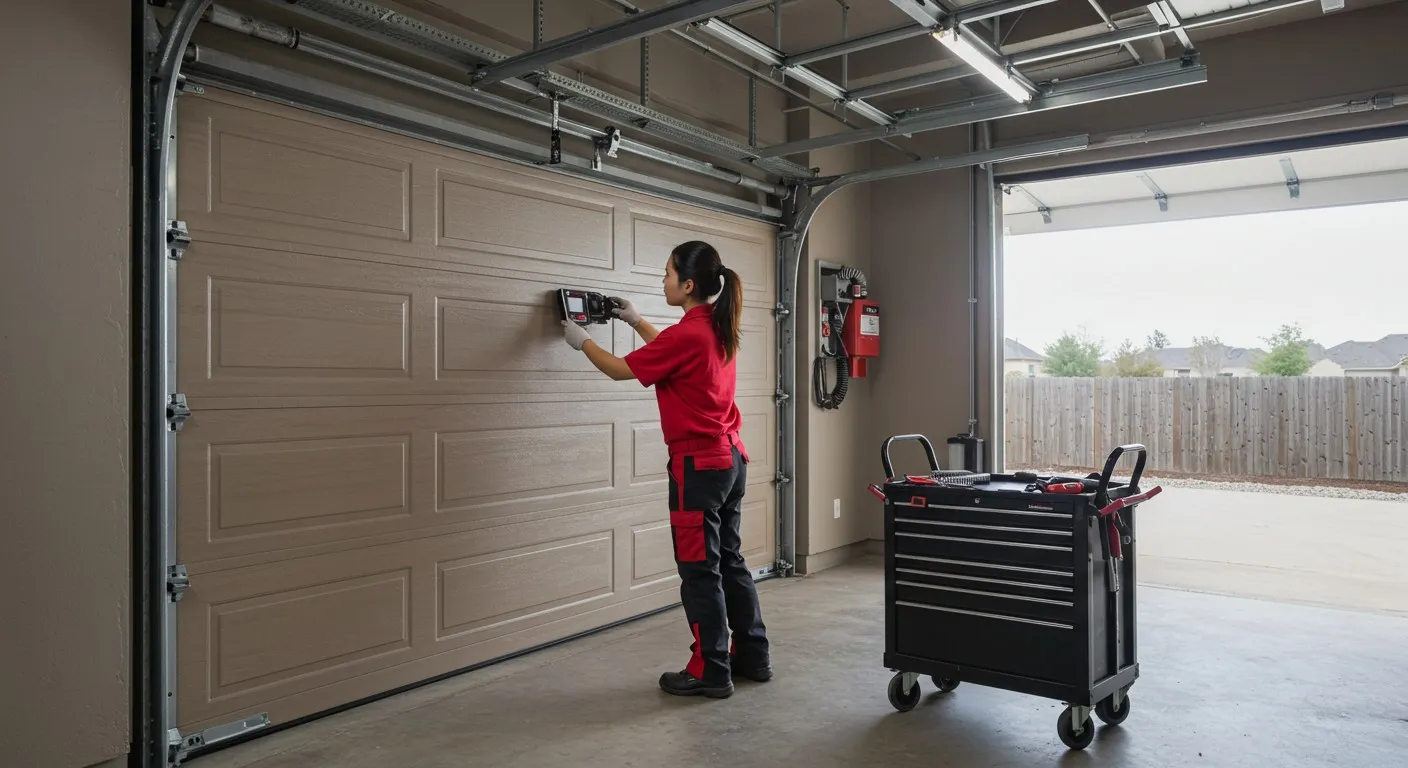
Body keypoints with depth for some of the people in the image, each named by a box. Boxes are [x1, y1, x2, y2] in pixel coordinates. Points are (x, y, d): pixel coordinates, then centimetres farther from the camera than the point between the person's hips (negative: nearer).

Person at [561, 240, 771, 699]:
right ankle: (753, 657, 27)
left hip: (699, 464, -9)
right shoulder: (718, 329, 8)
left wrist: (582, 341, 8)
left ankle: (710, 673, 12)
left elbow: (620, 370, -8)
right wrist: (636, 321, 31)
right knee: (729, 561, 17)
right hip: (730, 458, 9)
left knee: (699, 571, 2)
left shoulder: (688, 333, -18)